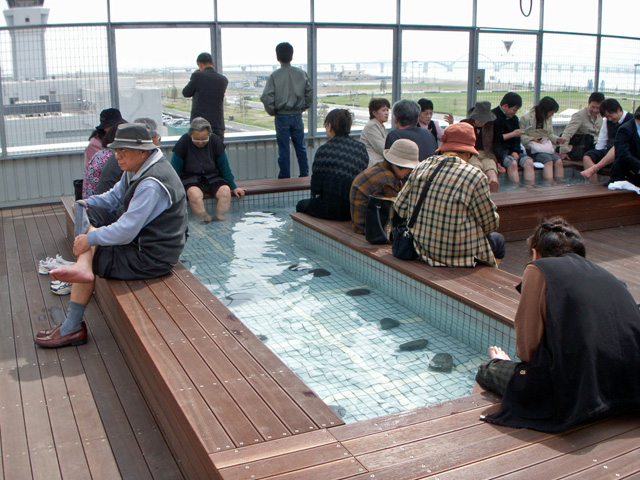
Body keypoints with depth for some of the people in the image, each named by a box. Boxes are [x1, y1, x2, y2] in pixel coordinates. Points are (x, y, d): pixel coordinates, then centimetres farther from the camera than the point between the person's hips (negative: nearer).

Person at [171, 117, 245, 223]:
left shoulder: (215, 141, -1)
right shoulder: (183, 142, -8)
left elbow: (224, 167, 8)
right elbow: (175, 169, -1)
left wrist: (234, 187, 9)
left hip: (212, 177, 3)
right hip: (190, 178, -2)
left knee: (225, 191, -28)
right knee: (194, 194, -36)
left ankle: (219, 217, -25)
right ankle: (205, 219, -28)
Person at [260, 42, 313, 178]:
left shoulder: (274, 76, -8)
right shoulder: (302, 74, 0)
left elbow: (267, 97, -13)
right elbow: (310, 93, 3)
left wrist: (272, 111, 1)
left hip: (282, 116, -2)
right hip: (297, 116, 3)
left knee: (283, 150, 4)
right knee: (301, 148, 13)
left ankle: (285, 178, 8)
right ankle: (304, 176, 17)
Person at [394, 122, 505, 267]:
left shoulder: (420, 168, -4)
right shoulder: (475, 176, -19)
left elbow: (400, 208, 3)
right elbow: (490, 225, -10)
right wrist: (495, 214, 13)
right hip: (458, 254, -6)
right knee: (497, 239, 27)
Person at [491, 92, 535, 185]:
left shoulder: (514, 118, 19)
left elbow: (516, 139, 17)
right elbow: (494, 139, -13)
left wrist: (515, 152, -3)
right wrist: (512, 134, -8)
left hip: (512, 150, 7)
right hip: (498, 151, -7)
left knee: (529, 162, -19)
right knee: (512, 163, -34)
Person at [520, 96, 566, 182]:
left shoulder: (548, 118, 15)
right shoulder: (526, 118, -6)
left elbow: (550, 134, 21)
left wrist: (557, 139, 1)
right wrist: (532, 139, -20)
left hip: (546, 147, 6)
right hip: (532, 149, -6)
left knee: (558, 161, -22)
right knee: (548, 160, -32)